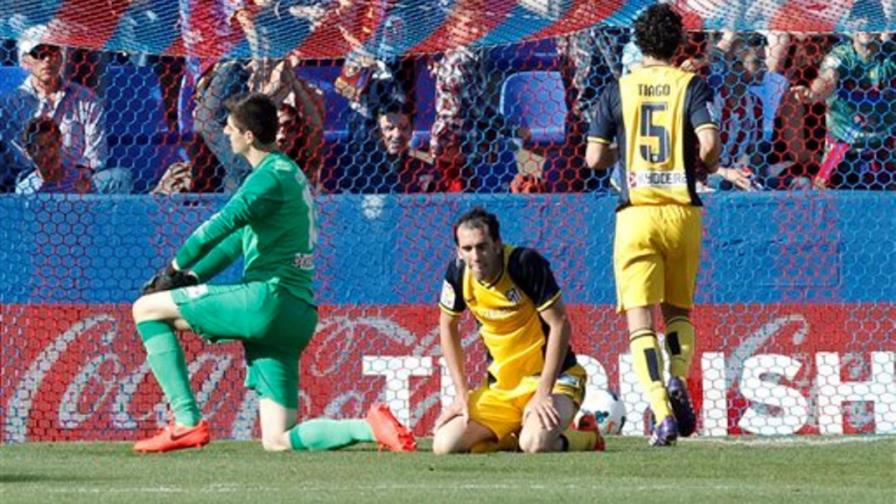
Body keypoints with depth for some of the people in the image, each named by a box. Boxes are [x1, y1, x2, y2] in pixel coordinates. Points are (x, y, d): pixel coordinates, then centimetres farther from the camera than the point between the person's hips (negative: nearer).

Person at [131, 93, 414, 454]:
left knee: (148, 308, -1)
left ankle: (187, 423, -9)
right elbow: (237, 240, 30)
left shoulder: (272, 175, -8)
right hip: (297, 316, 10)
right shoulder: (288, 173, 24)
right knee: (277, 442, 7)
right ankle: (371, 427, -10)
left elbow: (225, 223, -22)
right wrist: (192, 276, 18)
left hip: (268, 299, -10)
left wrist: (176, 268, -12)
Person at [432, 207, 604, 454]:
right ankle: (514, 434, 15)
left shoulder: (526, 264, -21)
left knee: (536, 443, -33)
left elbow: (559, 325, -20)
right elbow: (447, 326, 9)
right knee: (445, 445, -11)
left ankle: (587, 436, 2)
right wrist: (462, 394, 4)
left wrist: (543, 393, -24)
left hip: (553, 377, -5)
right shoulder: (458, 273, -7)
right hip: (501, 385, 5)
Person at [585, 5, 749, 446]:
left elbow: (594, 158, 1)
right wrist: (710, 166, 9)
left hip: (636, 214, -1)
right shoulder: (692, 86, 1)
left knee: (640, 320, -3)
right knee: (679, 308, 20)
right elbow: (709, 143, -13)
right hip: (682, 212, 1)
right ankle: (677, 379, -8)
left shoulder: (617, 90, 4)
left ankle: (662, 411, -21)